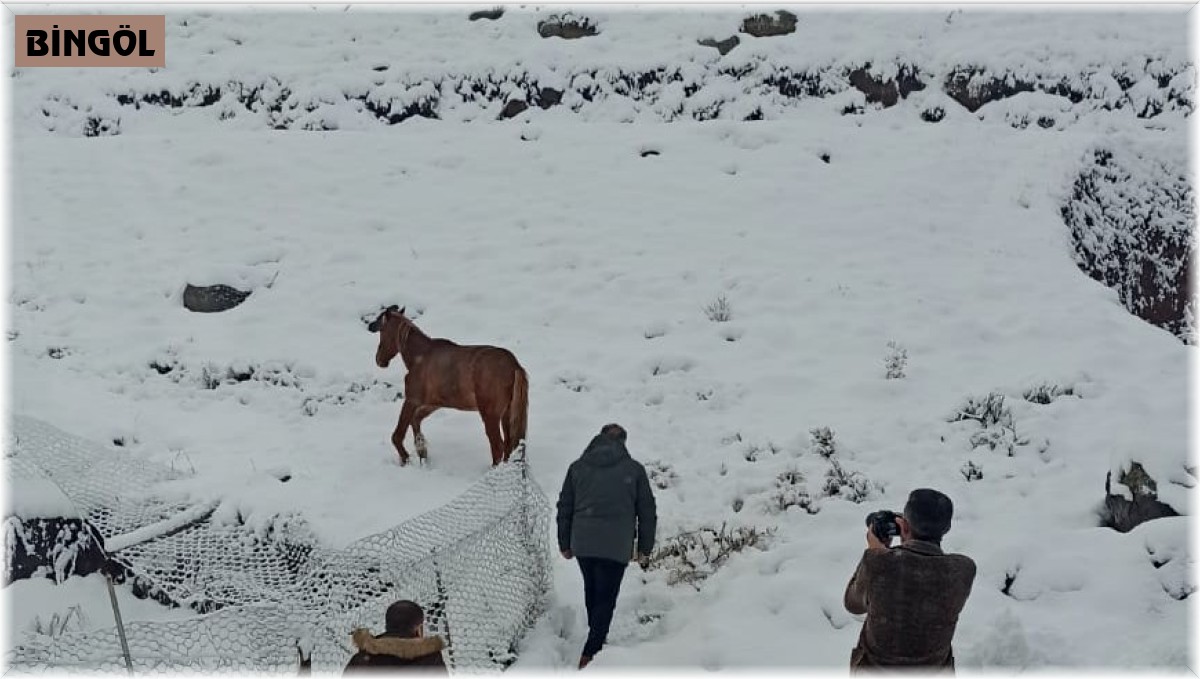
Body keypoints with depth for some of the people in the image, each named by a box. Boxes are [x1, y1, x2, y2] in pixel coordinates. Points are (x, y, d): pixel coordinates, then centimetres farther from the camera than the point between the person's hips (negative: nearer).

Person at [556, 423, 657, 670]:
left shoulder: (577, 467, 9)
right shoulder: (634, 469, 3)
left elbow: (564, 508, 13)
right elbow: (647, 512, 5)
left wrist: (564, 544, 21)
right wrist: (645, 548, 14)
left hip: (582, 544, 3)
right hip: (616, 546, -3)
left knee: (592, 592, 21)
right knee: (606, 598, 1)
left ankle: (597, 640, 32)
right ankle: (590, 654, -7)